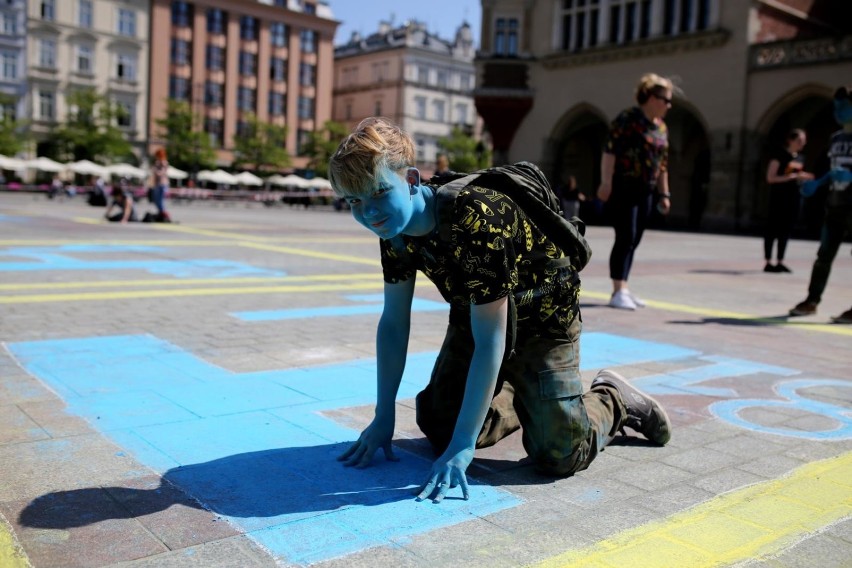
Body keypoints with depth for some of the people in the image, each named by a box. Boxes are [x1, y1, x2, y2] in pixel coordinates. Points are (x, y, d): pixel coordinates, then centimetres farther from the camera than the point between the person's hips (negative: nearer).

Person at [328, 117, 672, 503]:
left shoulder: (475, 220, -39)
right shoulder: (394, 227, -16)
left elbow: (490, 341, -35)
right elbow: (394, 322, -8)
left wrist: (463, 446, -33)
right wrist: (383, 418, -8)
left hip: (542, 321, -6)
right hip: (473, 317, 7)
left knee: (559, 454, -13)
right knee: (439, 428, 6)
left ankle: (612, 398, 18)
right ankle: (517, 399, 32)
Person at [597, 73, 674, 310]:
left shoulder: (661, 127, 16)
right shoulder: (628, 119, -8)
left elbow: (662, 164, 20)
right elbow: (610, 151, -15)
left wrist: (664, 194, 18)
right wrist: (606, 182, -23)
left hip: (645, 192, 8)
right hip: (623, 187, -8)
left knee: (633, 242, 8)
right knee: (625, 239, -12)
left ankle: (623, 289, 15)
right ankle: (618, 292, -12)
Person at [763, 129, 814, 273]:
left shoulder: (800, 158, 14)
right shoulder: (780, 155, -8)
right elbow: (770, 178, -13)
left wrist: (805, 178, 3)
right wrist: (793, 176, -19)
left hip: (794, 197, 7)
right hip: (779, 197, -7)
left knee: (786, 230, 8)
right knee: (773, 230, -4)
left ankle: (780, 262, 13)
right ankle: (768, 262, 0)